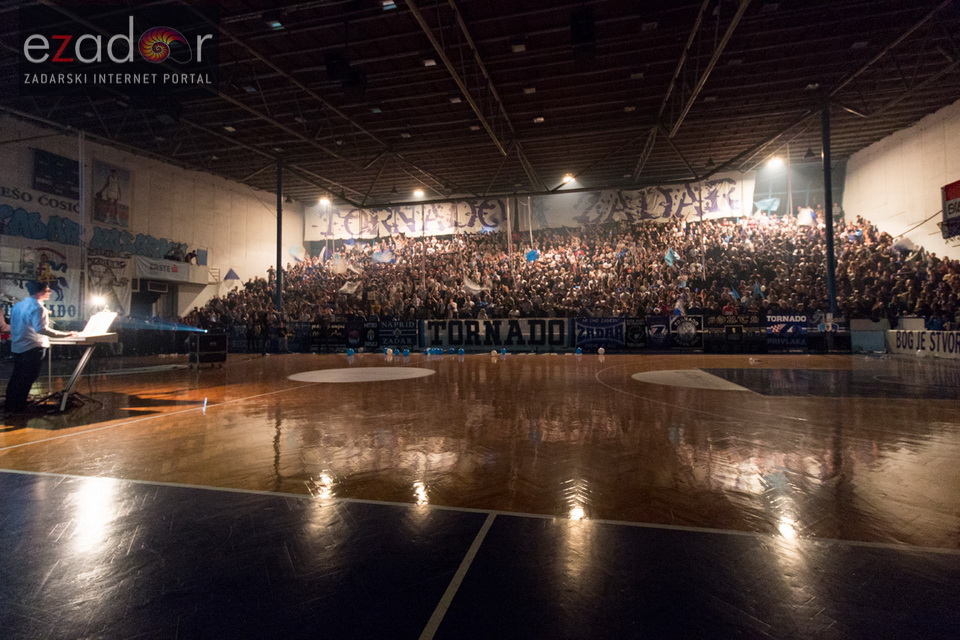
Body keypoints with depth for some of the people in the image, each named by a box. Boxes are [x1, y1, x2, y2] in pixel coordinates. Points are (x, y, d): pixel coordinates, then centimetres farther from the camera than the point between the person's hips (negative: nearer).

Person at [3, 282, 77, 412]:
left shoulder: (18, 305, 9)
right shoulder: (37, 307, -17)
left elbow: (14, 326, 18)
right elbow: (41, 329, -27)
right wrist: (65, 334, -27)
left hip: (17, 346, 9)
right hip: (33, 347, -9)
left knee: (16, 376, 18)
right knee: (27, 378, 1)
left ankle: (10, 404, 26)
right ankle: (18, 407, 6)